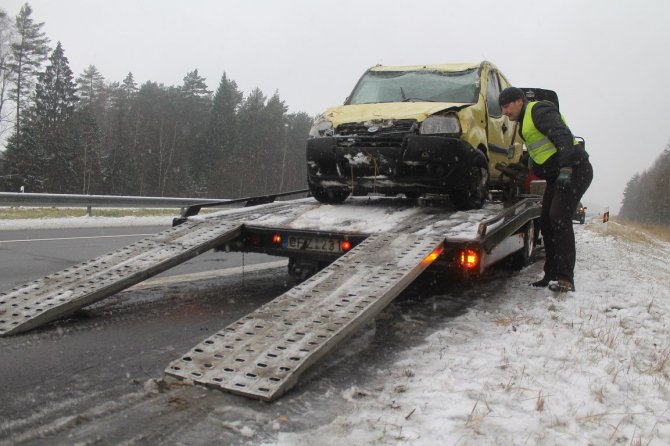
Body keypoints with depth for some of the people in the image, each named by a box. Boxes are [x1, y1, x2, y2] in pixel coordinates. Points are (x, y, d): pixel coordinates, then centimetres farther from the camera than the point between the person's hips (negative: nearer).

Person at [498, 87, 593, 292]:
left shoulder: (539, 110, -8)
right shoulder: (525, 123, 22)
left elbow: (563, 136, -23)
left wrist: (566, 168, -32)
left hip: (574, 170, -10)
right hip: (557, 175, 10)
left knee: (559, 218, -20)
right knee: (546, 223, 7)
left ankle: (566, 278, -22)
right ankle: (551, 275, 12)